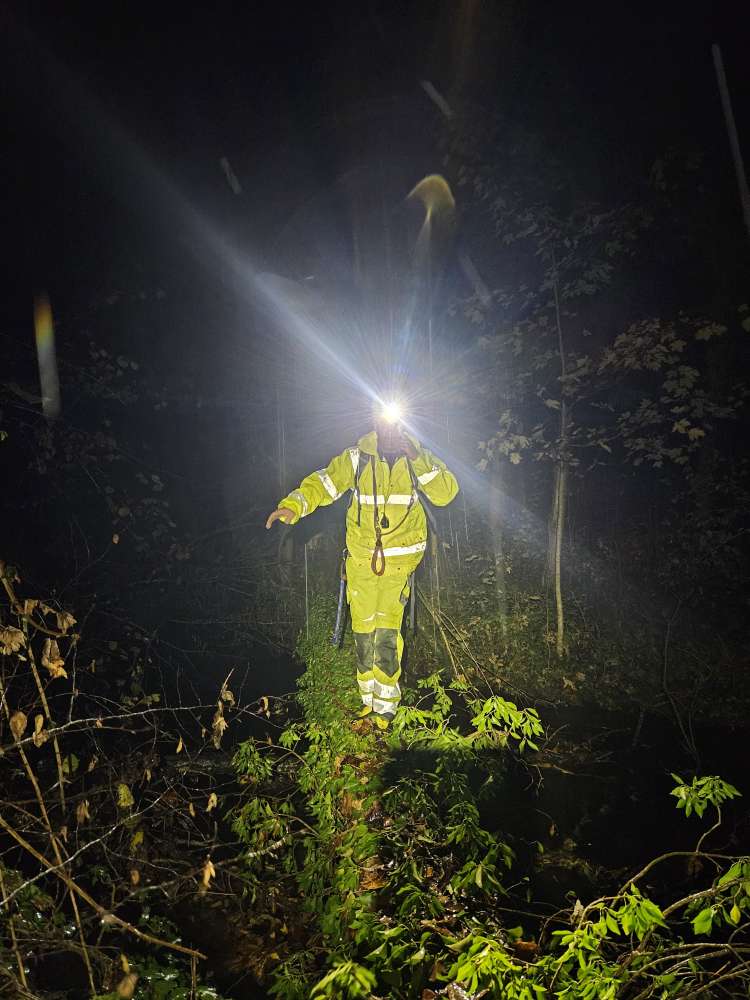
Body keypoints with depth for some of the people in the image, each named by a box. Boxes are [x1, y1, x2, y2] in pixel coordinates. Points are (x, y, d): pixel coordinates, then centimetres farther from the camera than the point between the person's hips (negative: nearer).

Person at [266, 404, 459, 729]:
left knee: (387, 632, -8)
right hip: (361, 556, 1)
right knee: (363, 631, 8)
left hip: (399, 559, -1)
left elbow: (445, 494, -10)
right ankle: (370, 699, 26)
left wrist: (418, 460, -21)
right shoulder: (357, 457, -4)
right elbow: (323, 483, -12)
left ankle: (385, 706, 8)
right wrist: (293, 505, -30)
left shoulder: (419, 456, -1)